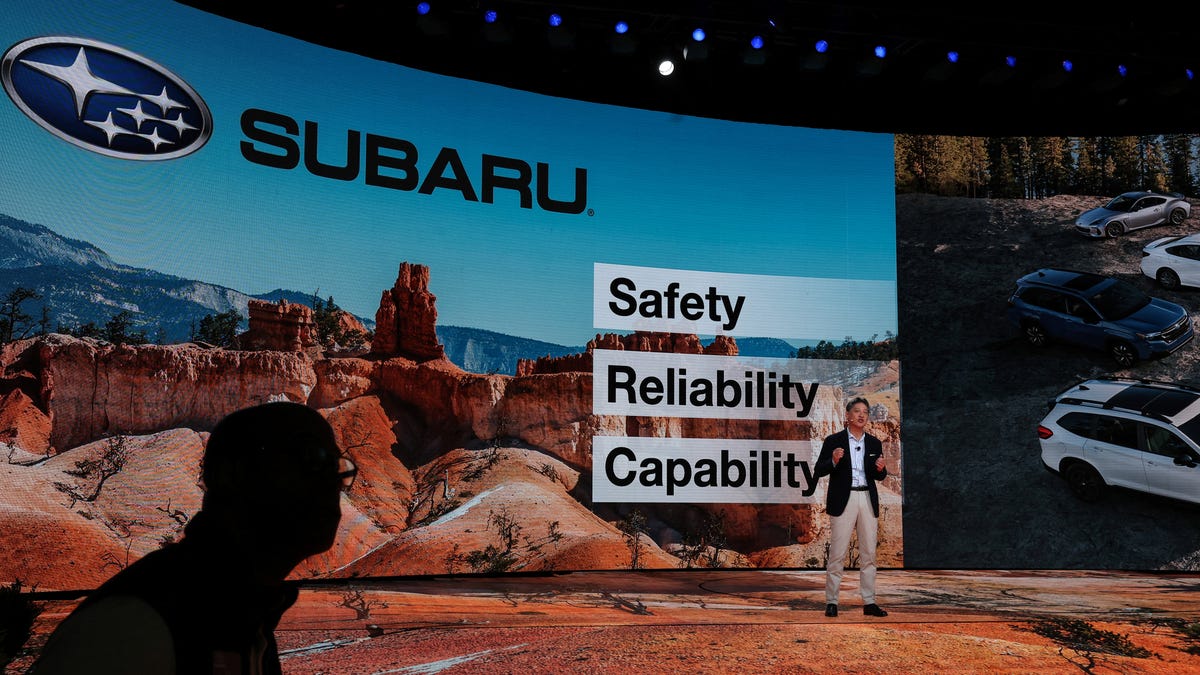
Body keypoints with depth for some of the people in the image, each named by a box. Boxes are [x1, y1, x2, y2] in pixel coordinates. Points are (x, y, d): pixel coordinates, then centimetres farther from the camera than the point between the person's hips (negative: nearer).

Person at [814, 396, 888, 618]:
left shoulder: (874, 443, 12)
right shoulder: (834, 441, 1)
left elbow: (880, 476, 15)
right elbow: (819, 470, -2)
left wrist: (881, 469, -7)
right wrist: (834, 462, -20)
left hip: (868, 500, 4)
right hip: (843, 500, -4)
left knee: (869, 554, 6)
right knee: (838, 554, -4)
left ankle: (869, 603, 12)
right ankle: (831, 602, 2)